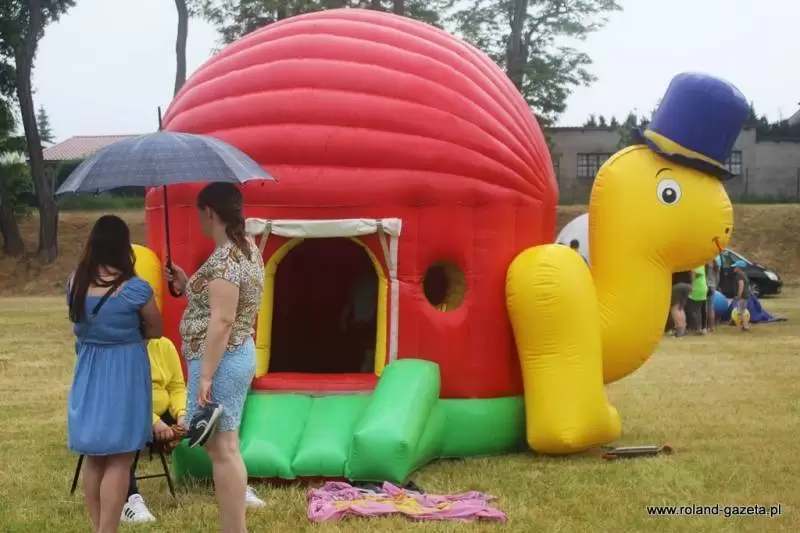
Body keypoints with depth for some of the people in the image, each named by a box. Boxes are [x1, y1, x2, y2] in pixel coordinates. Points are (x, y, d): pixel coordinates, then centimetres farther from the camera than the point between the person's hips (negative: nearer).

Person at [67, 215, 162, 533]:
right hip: (124, 373, -5)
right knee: (118, 461, 1)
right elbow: (156, 331, -3)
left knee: (94, 456, 16)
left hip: (88, 372, 5)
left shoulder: (75, 283, -1)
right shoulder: (135, 289, -16)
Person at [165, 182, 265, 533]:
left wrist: (205, 376, -23)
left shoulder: (224, 259, -19)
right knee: (225, 448, 14)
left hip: (221, 361, -10)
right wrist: (188, 286, 16)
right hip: (237, 355, 10)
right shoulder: (247, 249, 13)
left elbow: (222, 321, -24)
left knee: (222, 450, -6)